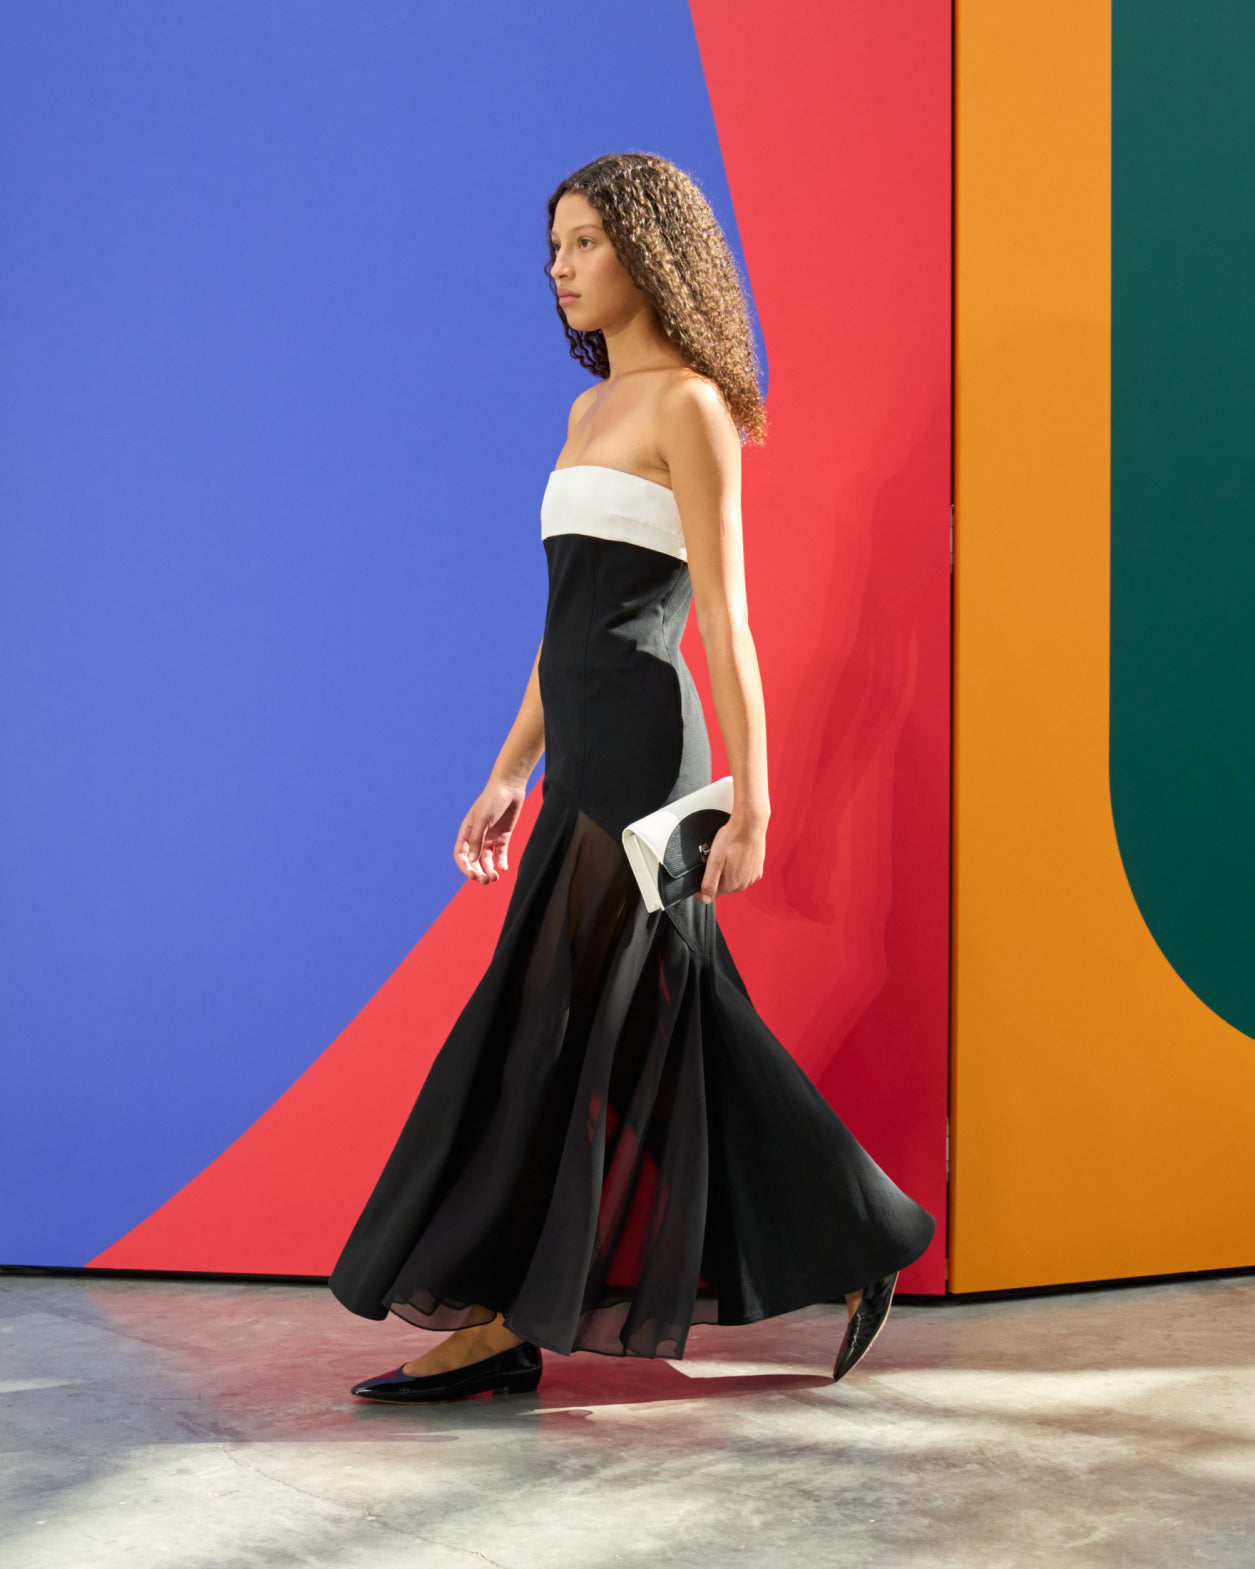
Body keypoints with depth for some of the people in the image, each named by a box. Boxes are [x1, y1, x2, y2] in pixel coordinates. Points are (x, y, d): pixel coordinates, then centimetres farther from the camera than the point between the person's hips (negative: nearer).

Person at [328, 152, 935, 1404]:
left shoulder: (689, 405, -7)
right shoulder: (590, 413, 19)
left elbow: (723, 616, -12)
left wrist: (750, 803, -16)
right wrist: (510, 773, 20)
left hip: (637, 748, -9)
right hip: (585, 752, 9)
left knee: (552, 1025, -5)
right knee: (674, 1027, 11)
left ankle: (499, 1321, 4)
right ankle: (850, 1253, 23)